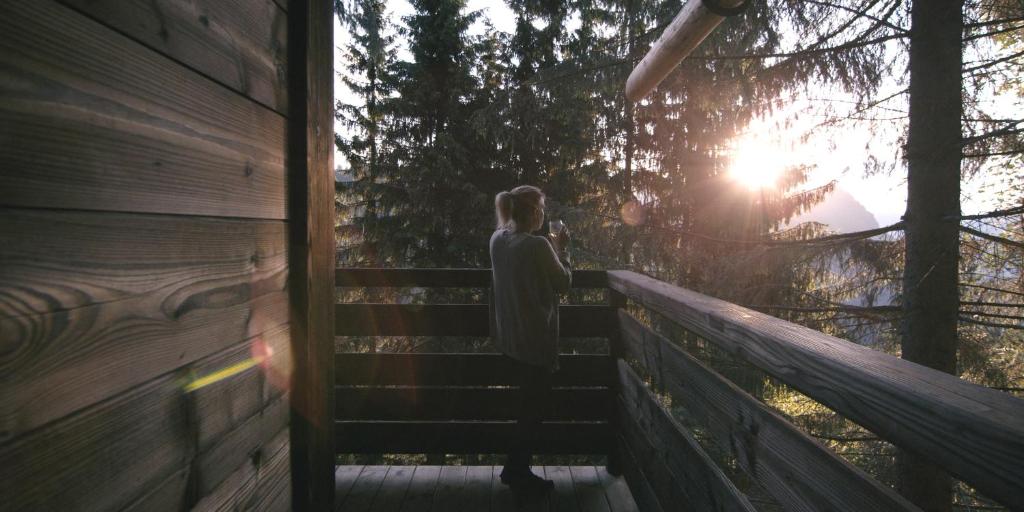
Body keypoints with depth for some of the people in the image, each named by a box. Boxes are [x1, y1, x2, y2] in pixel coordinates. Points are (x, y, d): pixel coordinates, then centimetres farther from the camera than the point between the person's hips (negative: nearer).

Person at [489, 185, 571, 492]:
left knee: (529, 400, 26)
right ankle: (516, 469, 17)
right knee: (536, 405, 8)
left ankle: (518, 463, 38)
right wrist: (561, 249, 3)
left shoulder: (497, 239, 2)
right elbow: (564, 283, -9)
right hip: (534, 337, -8)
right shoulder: (538, 245, -22)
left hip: (508, 335, 8)